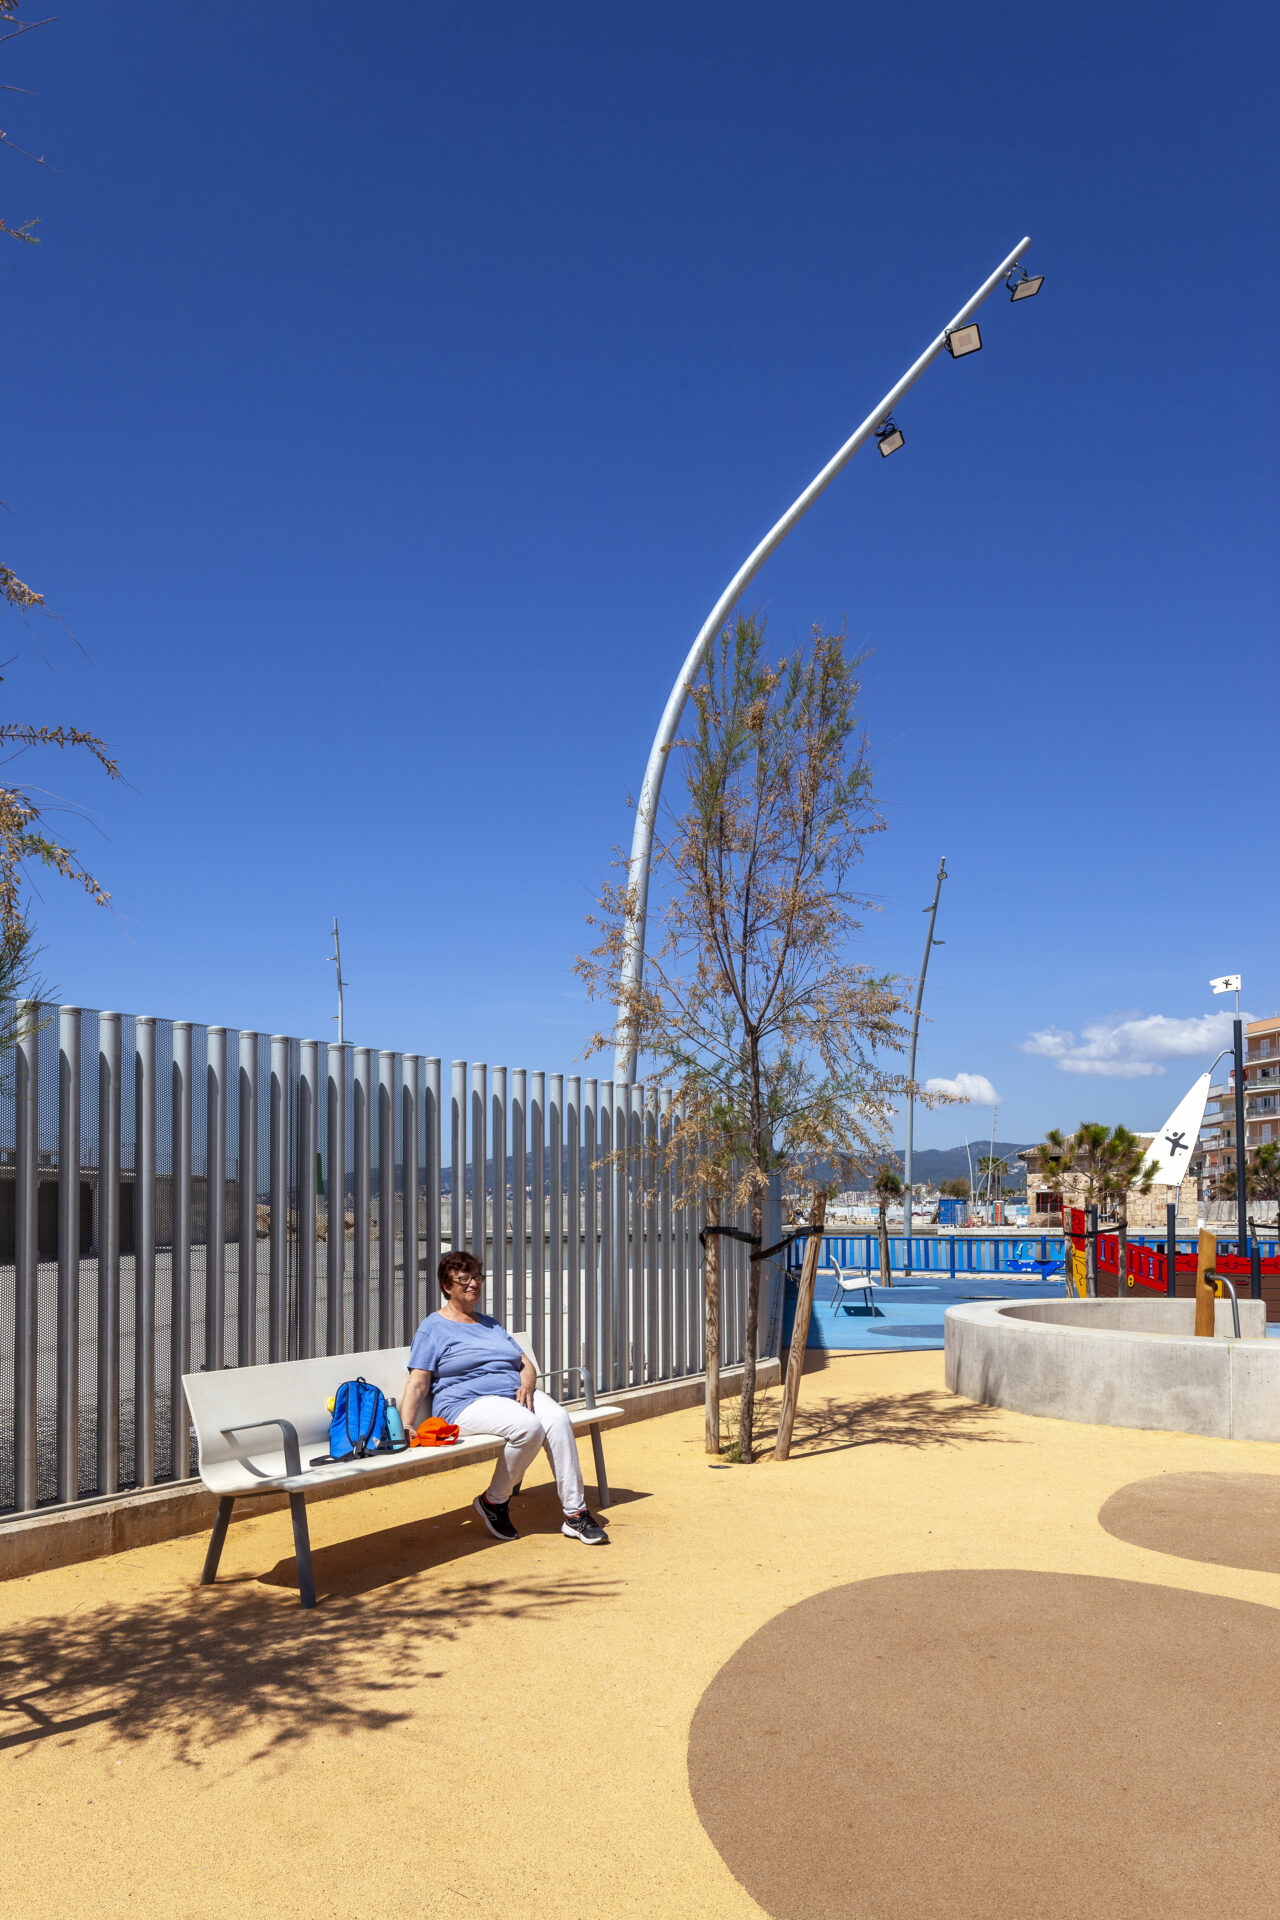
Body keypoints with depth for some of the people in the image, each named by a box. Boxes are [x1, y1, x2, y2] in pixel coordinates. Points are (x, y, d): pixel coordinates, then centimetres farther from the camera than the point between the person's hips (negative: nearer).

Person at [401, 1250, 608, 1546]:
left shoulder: (490, 1324, 26)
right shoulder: (433, 1328, 7)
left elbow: (526, 1363, 21)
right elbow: (418, 1384, -2)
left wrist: (527, 1385, -2)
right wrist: (406, 1426, -17)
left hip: (515, 1395, 6)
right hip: (468, 1404, -6)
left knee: (558, 1419, -25)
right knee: (528, 1427, -33)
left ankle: (575, 1514, -22)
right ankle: (493, 1501, -11)